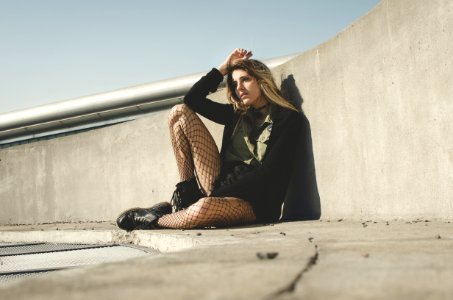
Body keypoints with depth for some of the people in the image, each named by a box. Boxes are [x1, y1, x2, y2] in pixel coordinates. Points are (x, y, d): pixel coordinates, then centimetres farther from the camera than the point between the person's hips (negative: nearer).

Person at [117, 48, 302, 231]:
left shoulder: (287, 118, -3)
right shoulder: (237, 114, 16)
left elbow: (268, 174, -12)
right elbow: (192, 100, 17)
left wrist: (217, 195, -15)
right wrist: (224, 68, 11)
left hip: (253, 203, -6)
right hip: (220, 188, 6)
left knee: (204, 208, -43)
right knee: (179, 112, 0)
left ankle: (153, 220, -8)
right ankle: (185, 196, -4)